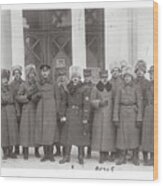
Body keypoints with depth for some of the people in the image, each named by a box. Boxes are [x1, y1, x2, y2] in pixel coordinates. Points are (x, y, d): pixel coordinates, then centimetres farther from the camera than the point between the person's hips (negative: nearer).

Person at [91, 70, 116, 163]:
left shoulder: (112, 88, 6)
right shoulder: (96, 89, 4)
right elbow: (93, 101, 3)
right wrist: (100, 103, -16)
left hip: (110, 114, 1)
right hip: (100, 114, 0)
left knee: (111, 133, -1)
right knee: (100, 133, -4)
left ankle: (112, 153, 7)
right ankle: (103, 155, 1)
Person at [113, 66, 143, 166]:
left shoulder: (136, 88, -1)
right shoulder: (120, 89, 4)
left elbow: (140, 103, -4)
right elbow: (116, 103, 3)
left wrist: (139, 118, -10)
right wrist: (116, 118, -3)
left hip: (133, 113, -2)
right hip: (123, 114, 2)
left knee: (134, 135, 2)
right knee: (122, 135, 3)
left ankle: (135, 158, 12)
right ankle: (122, 157, 13)